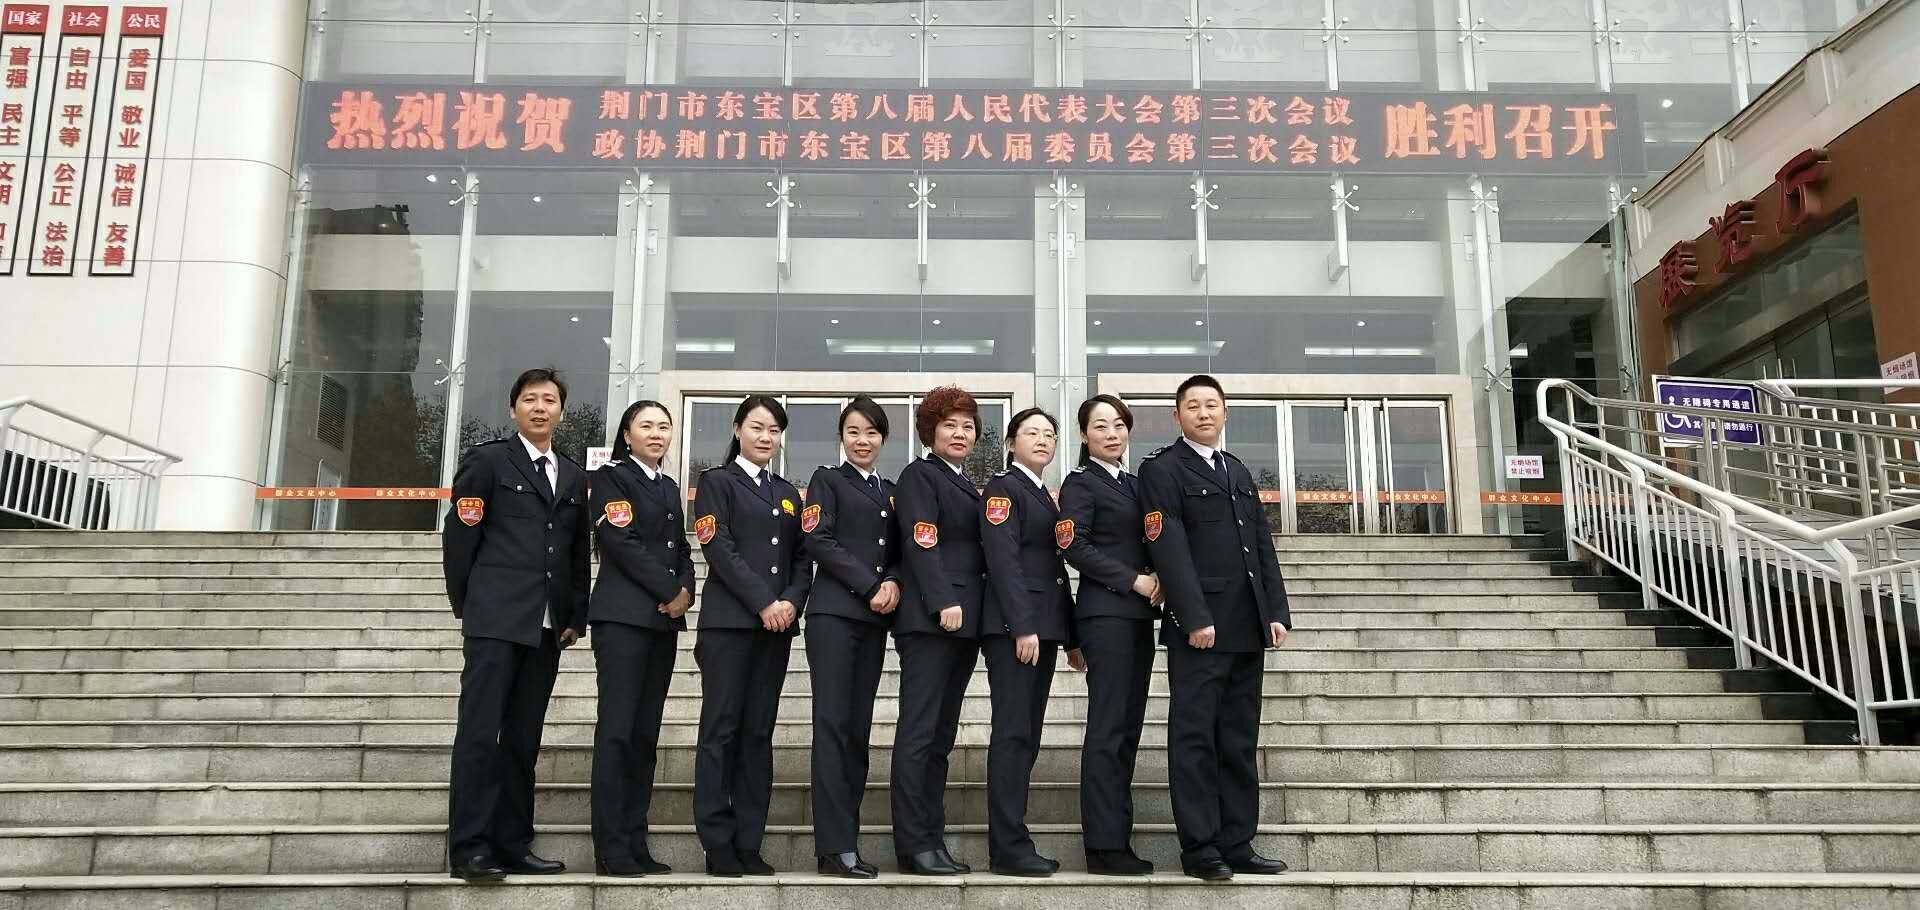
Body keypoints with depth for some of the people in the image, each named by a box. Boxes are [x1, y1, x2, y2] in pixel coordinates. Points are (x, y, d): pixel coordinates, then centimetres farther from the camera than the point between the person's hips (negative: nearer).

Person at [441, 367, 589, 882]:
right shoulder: (487, 461, 2)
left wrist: (576, 617, 11)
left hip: (547, 626, 5)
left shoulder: (575, 477, 17)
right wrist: (465, 607, -1)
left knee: (523, 739, 7)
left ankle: (512, 845, 12)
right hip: (495, 619, -5)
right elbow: (458, 538, 0)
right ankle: (469, 847, -3)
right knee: (480, 732, -7)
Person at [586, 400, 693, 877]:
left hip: (664, 618, 7)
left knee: (646, 731, 5)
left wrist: (685, 591, -3)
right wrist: (669, 591, -11)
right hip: (623, 616, -7)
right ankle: (610, 848, -6)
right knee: (617, 728, -9)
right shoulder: (611, 478, 0)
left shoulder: (669, 487, 20)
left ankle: (635, 842, 8)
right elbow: (621, 542, -11)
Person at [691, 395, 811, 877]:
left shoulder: (788, 493, 19)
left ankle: (749, 844, 8)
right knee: (721, 729, -4)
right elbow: (719, 549, -8)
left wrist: (791, 601, -5)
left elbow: (802, 559, 14)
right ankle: (718, 844, 1)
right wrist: (763, 603, -14)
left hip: (777, 624, 5)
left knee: (758, 732, 5)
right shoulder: (716, 482, 4)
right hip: (728, 621, -5)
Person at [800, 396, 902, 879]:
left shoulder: (891, 492, 20)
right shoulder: (827, 480, 5)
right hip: (834, 613, -5)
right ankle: (836, 844, -12)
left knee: (858, 728, 4)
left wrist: (893, 584, -5)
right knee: (833, 722, -11)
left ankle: (839, 841, 7)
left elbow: (899, 552, 17)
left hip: (875, 620, 6)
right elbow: (819, 540, -7)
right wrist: (870, 586, -11)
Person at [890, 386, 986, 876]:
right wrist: (944, 603, -21)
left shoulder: (966, 487, 22)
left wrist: (972, 613, 12)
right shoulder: (919, 475, -2)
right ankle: (913, 845, -5)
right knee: (918, 733, -7)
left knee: (941, 737, 9)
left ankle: (932, 841, 13)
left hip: (963, 621, 9)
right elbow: (921, 543, -13)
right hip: (929, 619, -8)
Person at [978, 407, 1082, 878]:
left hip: (1042, 627, 9)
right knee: (1013, 733, -9)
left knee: (1027, 735, 8)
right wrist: (1022, 626, -21)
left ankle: (1013, 842, 11)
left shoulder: (1045, 498, 22)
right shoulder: (1003, 487, -4)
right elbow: (1003, 559, -14)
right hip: (1014, 626, -9)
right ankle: (1009, 847, -8)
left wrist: (1070, 637, 18)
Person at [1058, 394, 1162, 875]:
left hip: (1137, 615, 8)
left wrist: (1157, 579, 1)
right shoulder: (1080, 484, -3)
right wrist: (1134, 580, -14)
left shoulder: (1134, 483, 19)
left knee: (1128, 727, 7)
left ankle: (1118, 839, 12)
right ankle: (1103, 845, -5)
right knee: (1107, 728, -8)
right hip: (1105, 613, -8)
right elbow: (1075, 547, -13)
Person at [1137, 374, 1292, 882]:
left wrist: (1277, 612, 7)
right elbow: (1170, 549, -11)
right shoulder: (1161, 470, -1)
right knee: (1195, 740, -3)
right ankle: (1199, 849, 2)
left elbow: (1263, 547, 17)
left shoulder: (1238, 472, 21)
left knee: (1240, 742, 8)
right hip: (1198, 629, -7)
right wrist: (1196, 619, -18)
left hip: (1247, 630, 7)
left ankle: (1236, 844, 14)